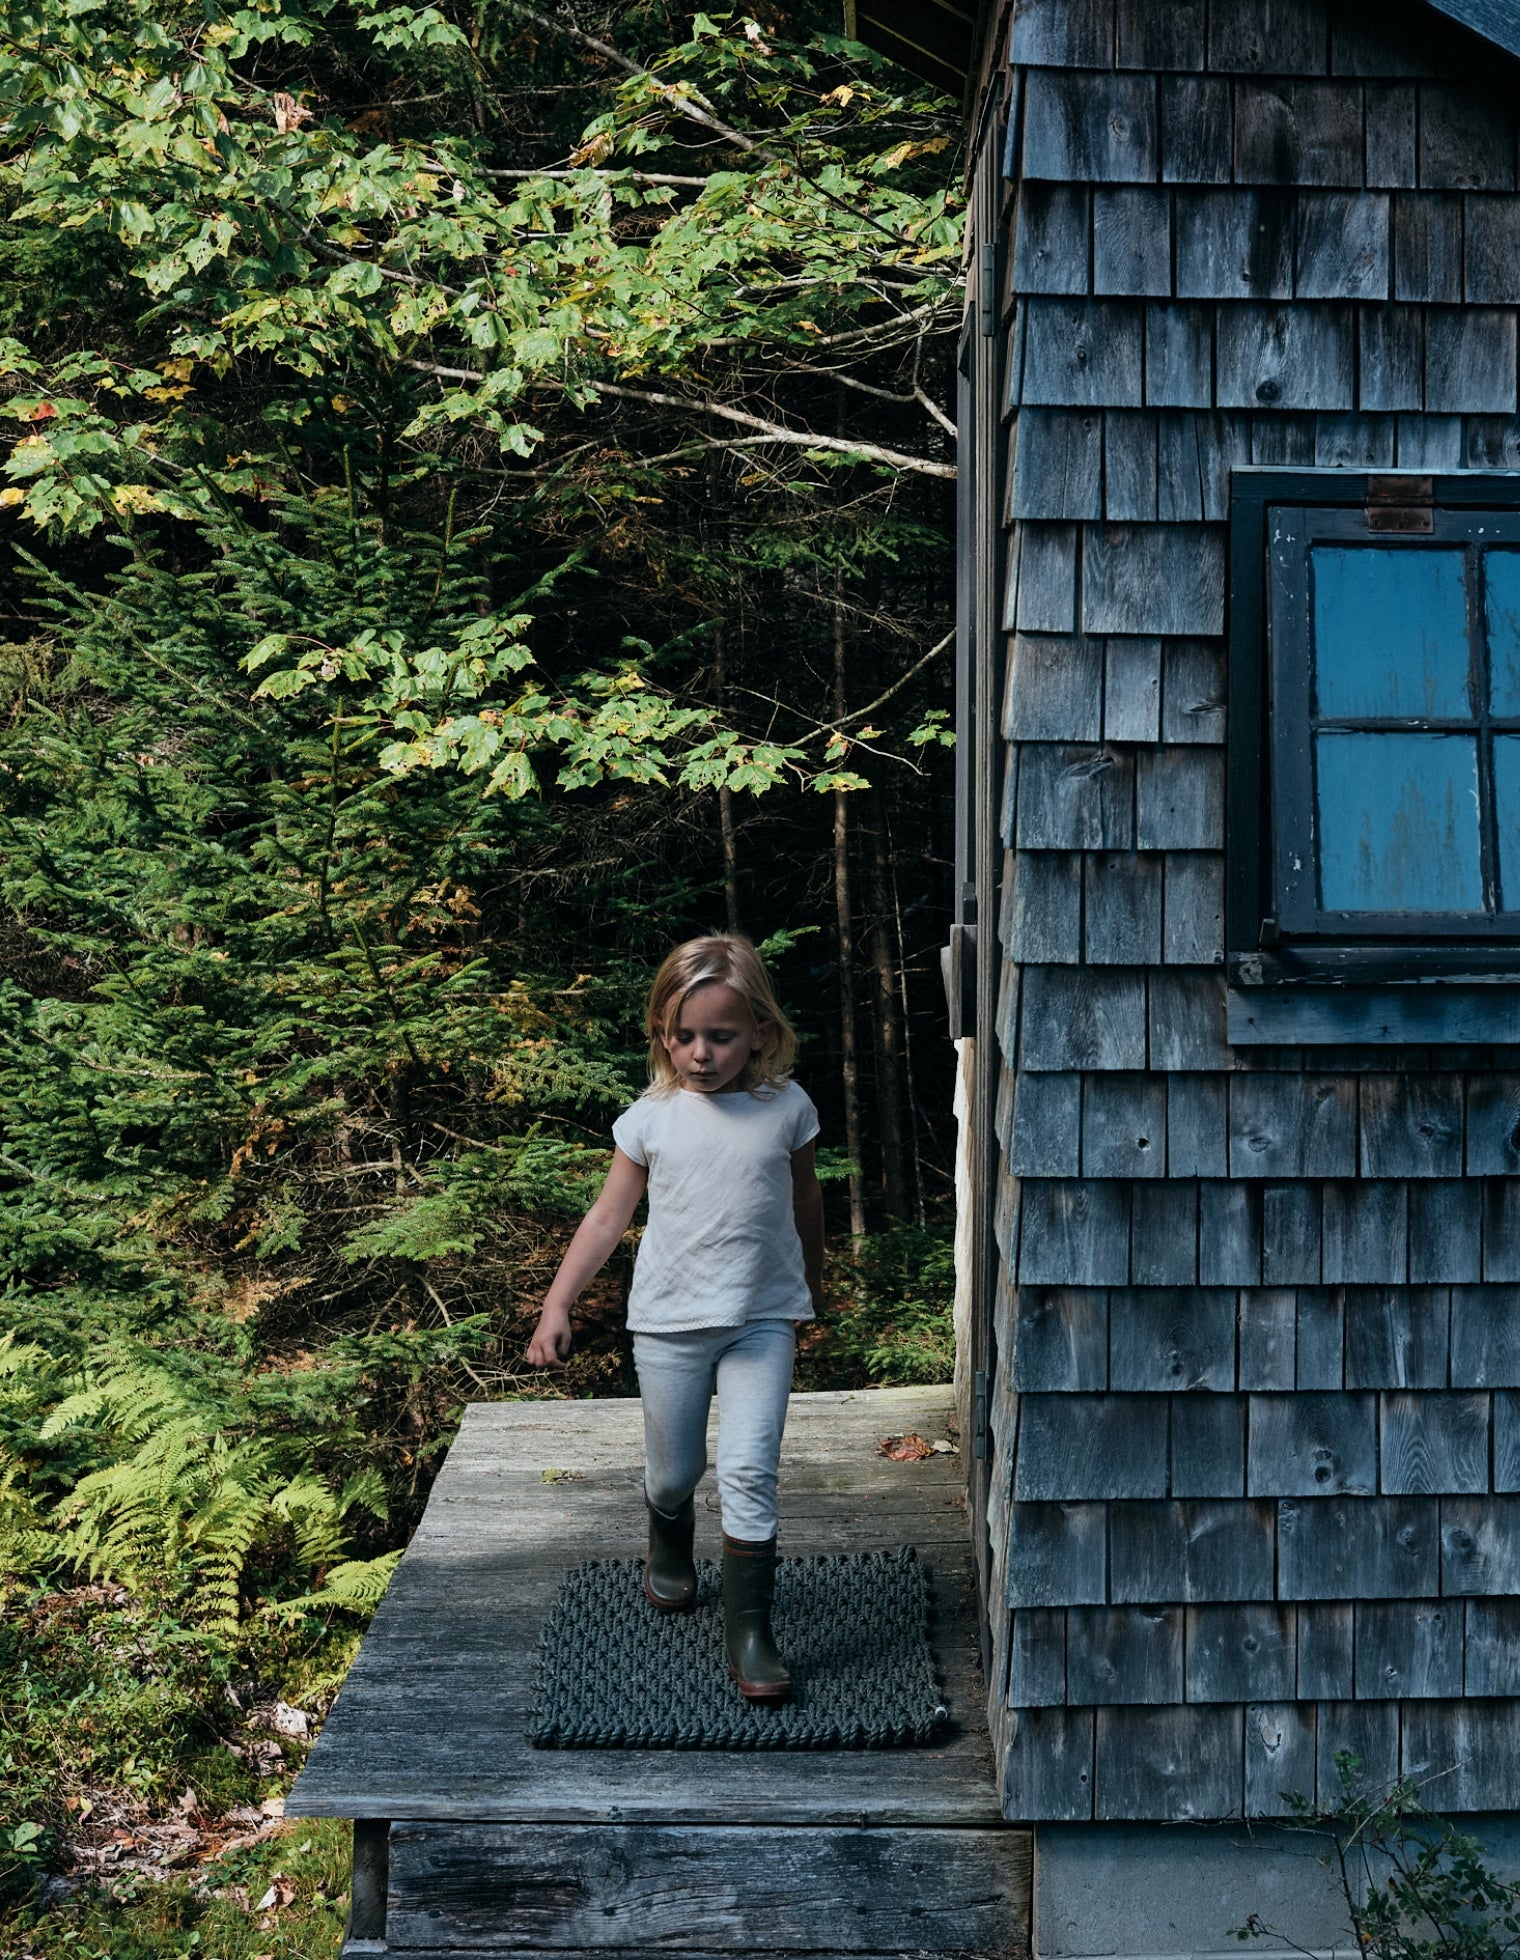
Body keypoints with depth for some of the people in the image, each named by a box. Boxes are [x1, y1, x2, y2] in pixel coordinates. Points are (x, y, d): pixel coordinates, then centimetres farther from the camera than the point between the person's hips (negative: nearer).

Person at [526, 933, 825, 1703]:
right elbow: (607, 1217, 1)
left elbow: (805, 1200, 11)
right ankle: (669, 1548, 48)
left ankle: (749, 1628, 1)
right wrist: (556, 1306, -5)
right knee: (674, 1472, 15)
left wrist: (811, 1285, 24)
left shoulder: (787, 1109, -5)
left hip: (762, 1321, -1)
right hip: (668, 1322, 1)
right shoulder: (651, 1118, -6)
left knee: (749, 1472, -11)